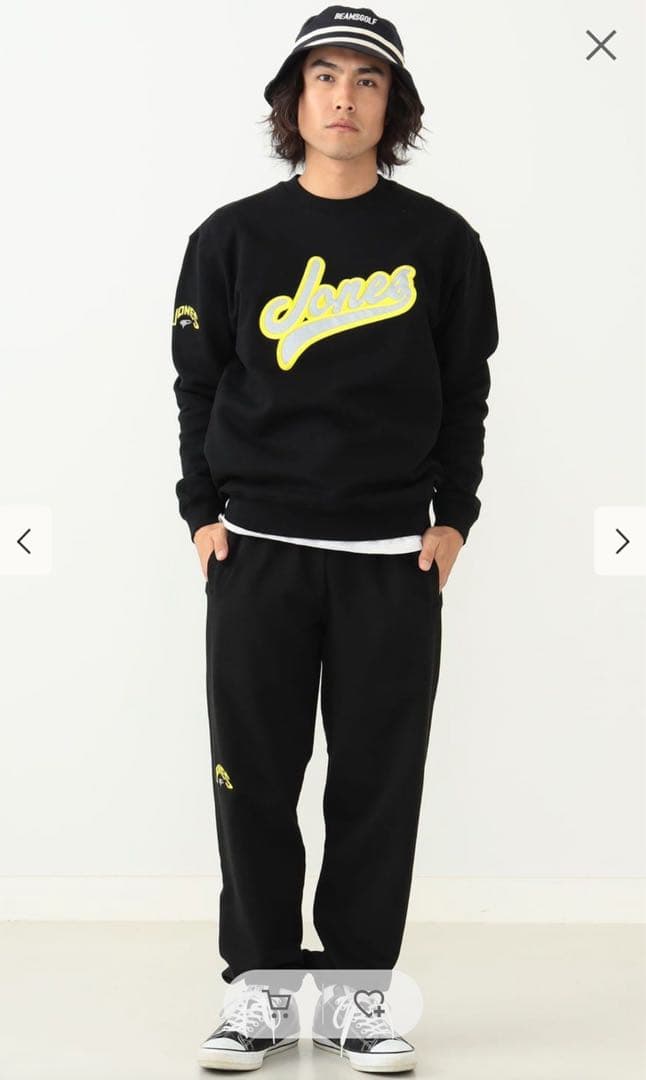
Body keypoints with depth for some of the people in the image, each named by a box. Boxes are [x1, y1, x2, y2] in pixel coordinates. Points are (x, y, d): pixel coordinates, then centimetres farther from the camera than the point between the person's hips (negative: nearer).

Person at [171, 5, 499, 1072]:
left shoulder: (440, 241, 4)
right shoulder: (233, 236, 4)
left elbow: (467, 389, 8)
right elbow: (198, 382, 7)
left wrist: (453, 515, 2)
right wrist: (203, 510, 1)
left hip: (393, 555, 0)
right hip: (256, 549, 0)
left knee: (379, 781, 4)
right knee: (254, 778, 4)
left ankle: (357, 991, 16)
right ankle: (262, 986, 16)